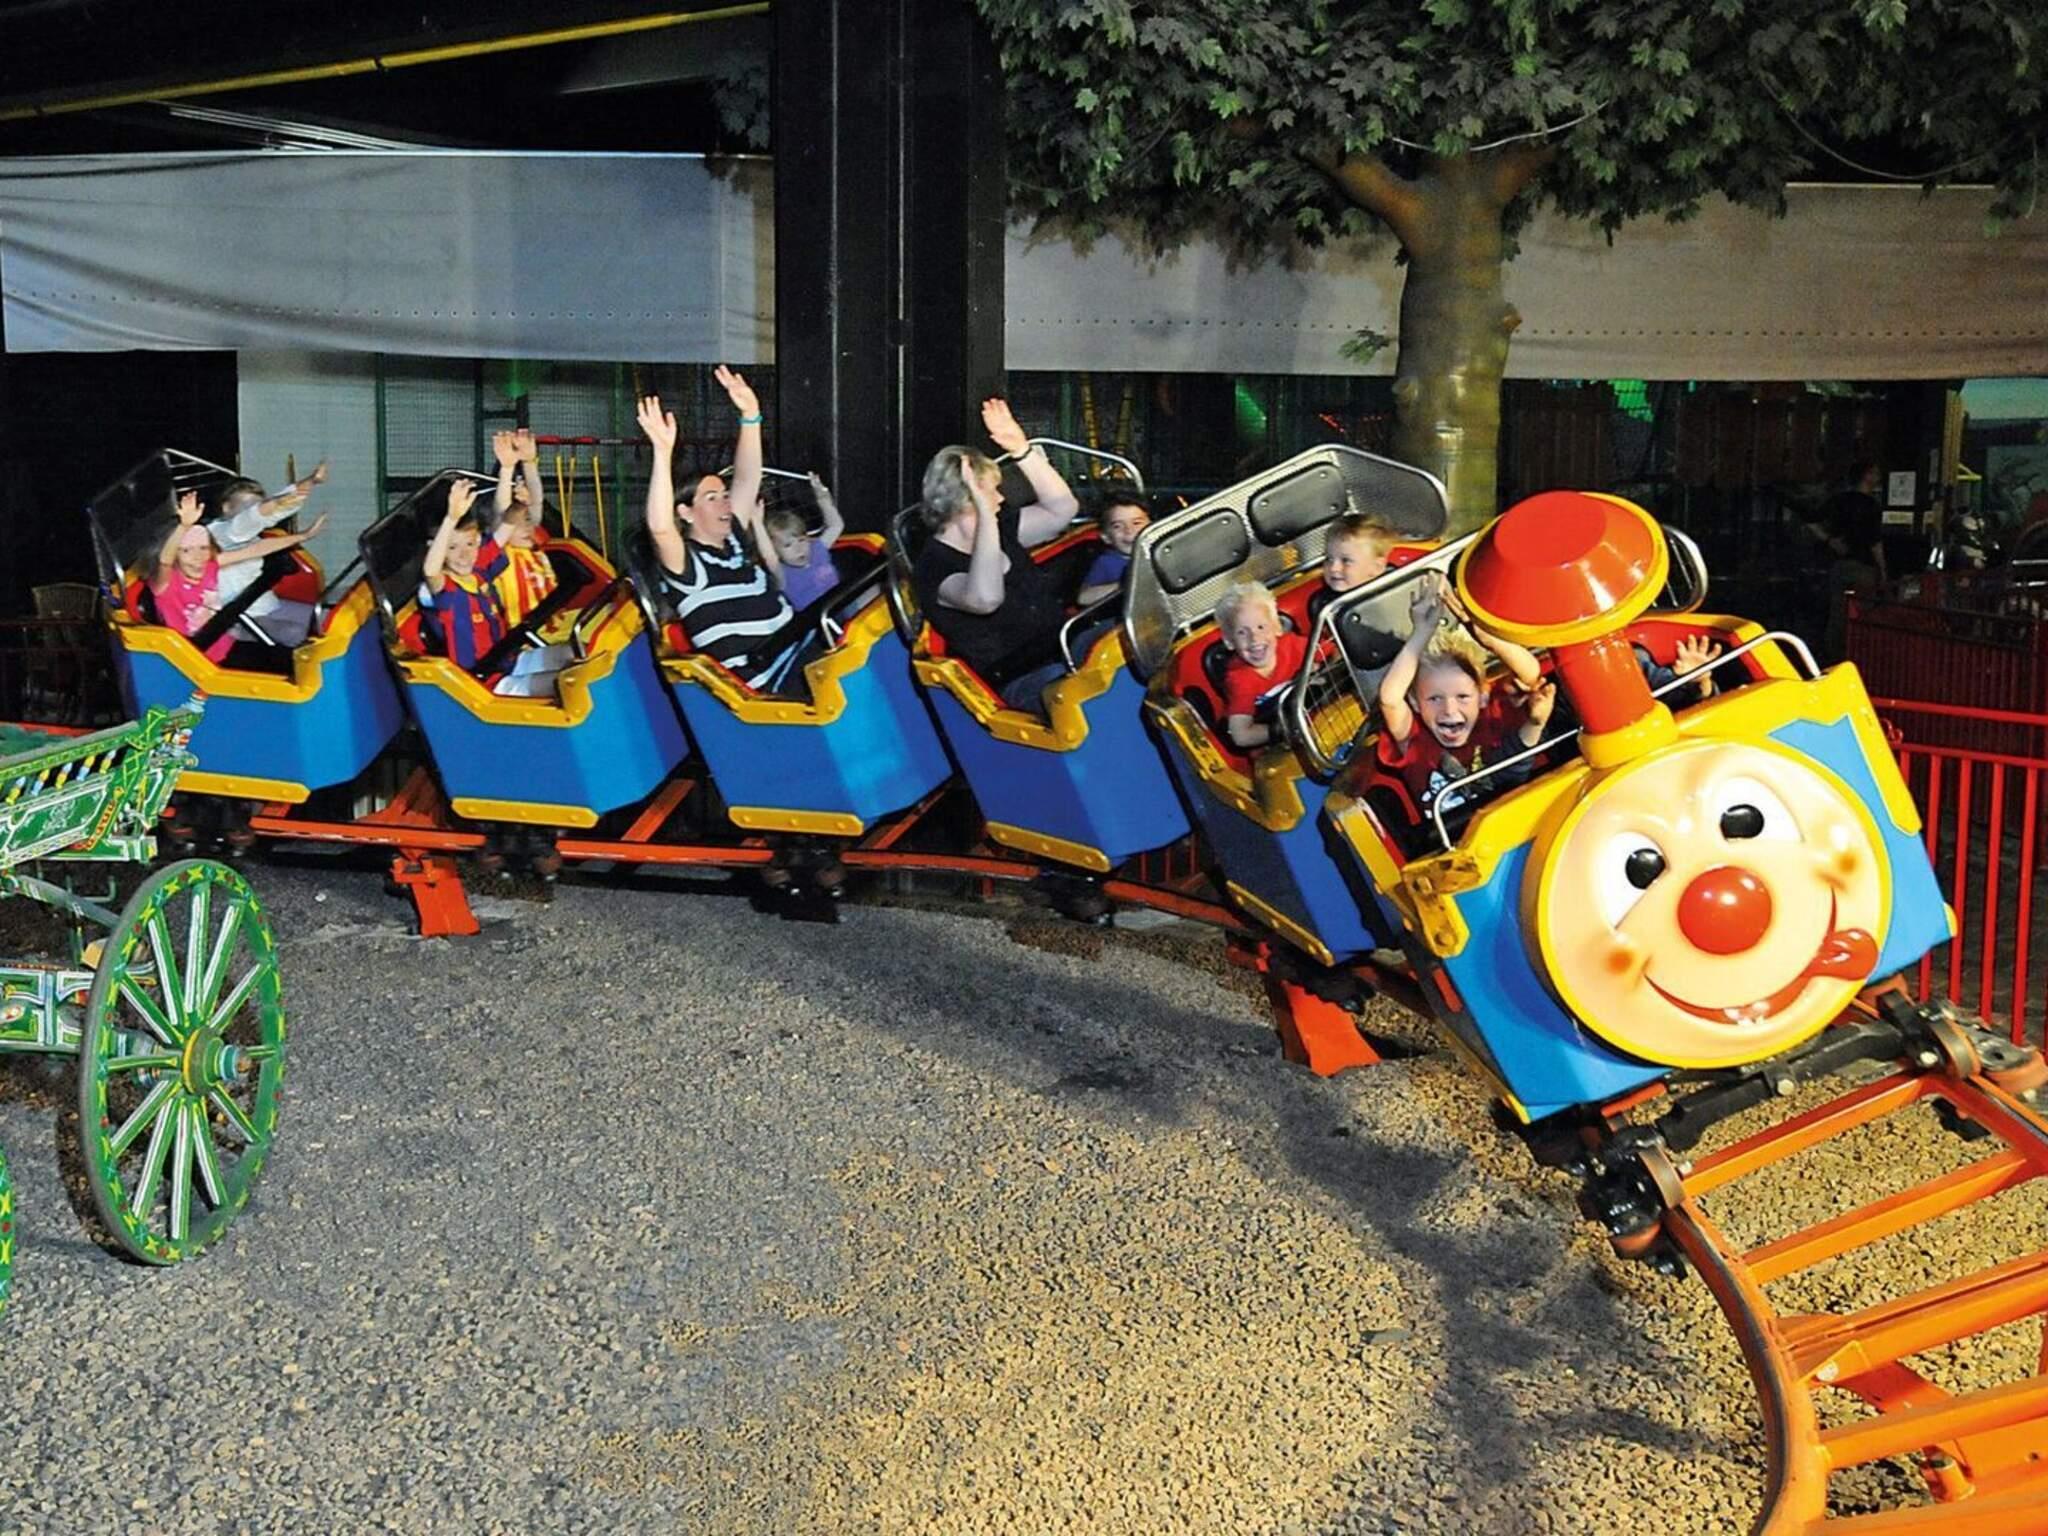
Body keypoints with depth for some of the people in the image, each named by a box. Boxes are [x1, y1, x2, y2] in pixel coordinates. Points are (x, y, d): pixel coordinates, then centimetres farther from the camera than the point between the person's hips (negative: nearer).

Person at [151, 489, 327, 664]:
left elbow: (254, 550, 1)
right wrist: (184, 526, -60)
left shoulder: (210, 567, -3)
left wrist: (304, 536, 4)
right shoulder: (165, 582, -19)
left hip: (226, 648, 6)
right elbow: (164, 560, -41)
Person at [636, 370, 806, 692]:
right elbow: (660, 527, -25)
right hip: (764, 677, -8)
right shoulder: (685, 562, -4)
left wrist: (750, 417, 5)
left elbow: (747, 479, 16)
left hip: (798, 647, 8)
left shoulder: (734, 541, 17)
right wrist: (663, 452, -31)